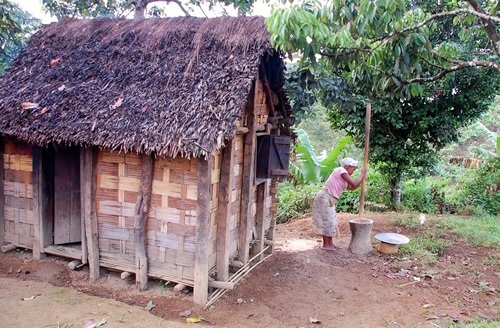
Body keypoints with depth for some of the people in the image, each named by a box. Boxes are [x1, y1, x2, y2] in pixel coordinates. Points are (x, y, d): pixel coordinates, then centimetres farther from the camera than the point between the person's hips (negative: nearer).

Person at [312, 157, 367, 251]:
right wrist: (362, 174, -5)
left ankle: (330, 243, 22)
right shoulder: (341, 171, -14)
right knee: (327, 221, -2)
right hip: (325, 199, -10)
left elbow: (351, 187, 22)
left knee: (331, 221, 14)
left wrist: (361, 179, 16)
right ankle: (326, 244, 8)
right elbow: (354, 184, -19)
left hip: (329, 200, 10)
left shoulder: (342, 175, 15)